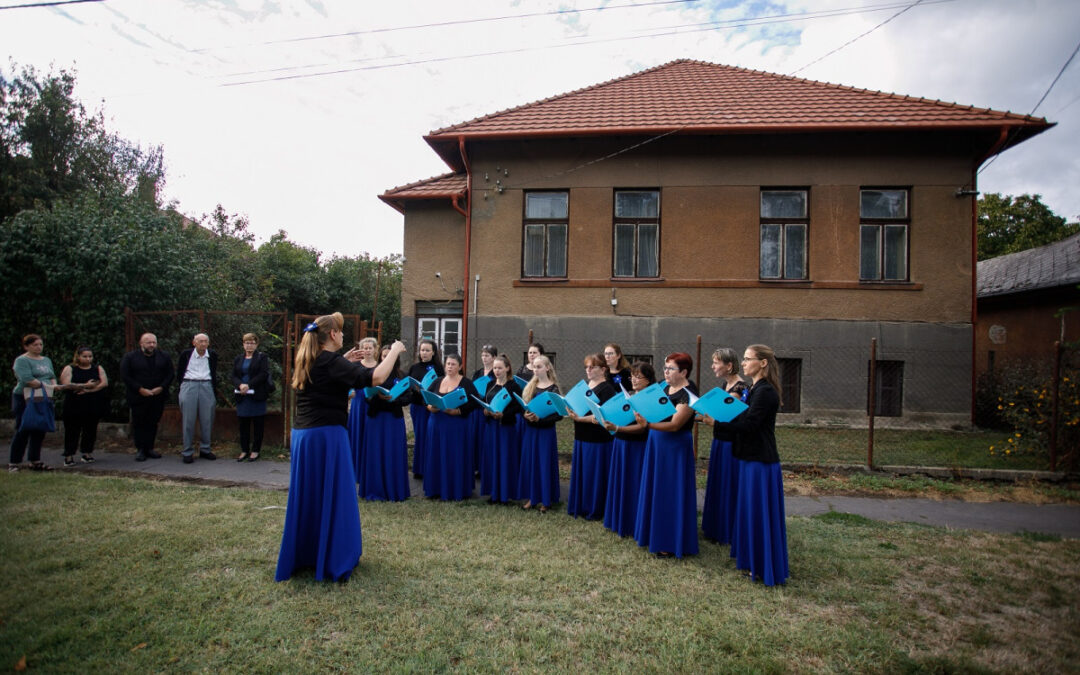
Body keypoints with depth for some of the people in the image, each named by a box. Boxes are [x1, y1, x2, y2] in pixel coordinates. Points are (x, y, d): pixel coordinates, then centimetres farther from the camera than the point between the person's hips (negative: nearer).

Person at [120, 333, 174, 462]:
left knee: (153, 423, 7)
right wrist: (140, 389, -14)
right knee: (139, 424, 3)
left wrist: (161, 387, -9)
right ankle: (140, 450, 10)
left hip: (158, 397, 2)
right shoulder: (130, 357, 0)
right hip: (138, 397, -2)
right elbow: (125, 376, -5)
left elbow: (170, 374, 6)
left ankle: (149, 448, 16)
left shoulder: (164, 357, 7)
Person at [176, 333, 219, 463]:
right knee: (188, 420, 0)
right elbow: (179, 373, 10)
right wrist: (183, 385, 8)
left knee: (207, 420, 4)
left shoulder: (213, 355, 9)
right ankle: (188, 452, 6)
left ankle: (205, 450, 15)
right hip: (189, 386, -2)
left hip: (207, 387, 2)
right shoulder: (186, 354, 3)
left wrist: (214, 387, 9)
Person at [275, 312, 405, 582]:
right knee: (334, 496, 2)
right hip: (327, 435, -8)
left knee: (306, 496, 17)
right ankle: (334, 560, 10)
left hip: (302, 435, 8)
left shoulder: (305, 361, 9)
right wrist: (394, 351, -13)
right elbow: (375, 378, -25)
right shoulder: (331, 361, -15)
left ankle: (301, 555, 29)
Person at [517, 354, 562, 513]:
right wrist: (526, 415, -13)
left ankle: (546, 500, 14)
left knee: (545, 463, 2)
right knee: (529, 462, 9)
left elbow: (559, 415, -11)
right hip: (529, 430, 5)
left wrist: (539, 418, -20)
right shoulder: (529, 386, 7)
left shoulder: (553, 389, -7)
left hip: (546, 431, -5)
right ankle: (531, 497, 21)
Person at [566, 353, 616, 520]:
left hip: (597, 440, -8)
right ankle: (579, 506, 27)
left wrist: (579, 418, -27)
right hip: (581, 437, 8)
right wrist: (570, 412, -3)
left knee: (594, 475, 2)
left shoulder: (607, 389, -12)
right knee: (580, 473, 14)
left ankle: (595, 510, 15)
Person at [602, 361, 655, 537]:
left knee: (634, 486, 1)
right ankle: (619, 521, 29)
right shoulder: (628, 395, 11)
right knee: (619, 484, 15)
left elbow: (642, 427, -22)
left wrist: (617, 428, -31)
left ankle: (633, 525, 14)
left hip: (638, 448, -7)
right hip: (620, 444, 8)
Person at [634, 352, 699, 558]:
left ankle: (671, 543, 12)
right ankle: (655, 534, 29)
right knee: (656, 489, 15)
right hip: (656, 444, 8)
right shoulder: (664, 387, 9)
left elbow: (674, 425, -25)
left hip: (675, 448, -8)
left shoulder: (688, 395, -16)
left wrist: (647, 424, -36)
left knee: (671, 493, 0)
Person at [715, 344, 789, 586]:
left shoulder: (765, 392, -18)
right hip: (752, 459, 10)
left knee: (759, 513, 0)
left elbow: (748, 424, -24)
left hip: (761, 462, -10)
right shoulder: (755, 389, 13)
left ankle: (764, 568, 12)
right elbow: (743, 419, 13)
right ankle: (753, 561, 31)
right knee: (751, 511, 18)